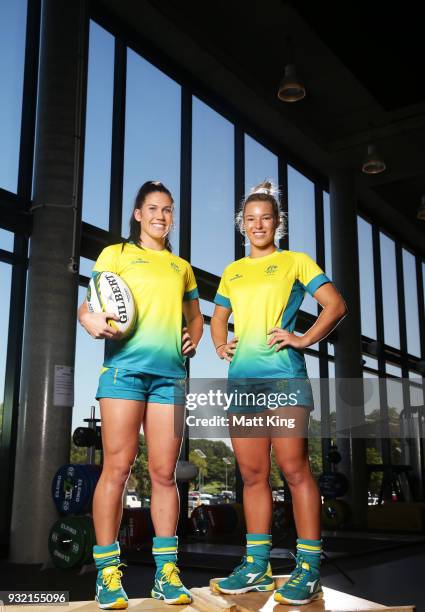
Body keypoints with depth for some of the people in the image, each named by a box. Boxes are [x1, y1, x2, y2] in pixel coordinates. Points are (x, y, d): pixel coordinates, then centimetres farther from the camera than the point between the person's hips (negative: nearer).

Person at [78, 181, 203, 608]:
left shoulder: (182, 267, 24)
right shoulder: (117, 253, 13)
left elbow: (195, 315, 32)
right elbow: (88, 305, 5)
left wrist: (193, 338, 9)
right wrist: (91, 321, -18)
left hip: (171, 372, 3)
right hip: (126, 365, -3)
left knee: (163, 473, 1)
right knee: (117, 468, -7)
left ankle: (166, 571, 6)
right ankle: (107, 572, -1)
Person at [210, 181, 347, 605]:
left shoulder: (295, 262, 7)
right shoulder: (232, 272, 21)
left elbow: (335, 304, 0)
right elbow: (218, 317, 29)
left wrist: (304, 339, -11)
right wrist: (220, 345, 9)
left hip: (282, 375, -5)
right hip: (241, 378, 5)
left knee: (294, 470, -8)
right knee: (252, 475, 7)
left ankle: (308, 569, -1)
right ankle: (256, 565, 14)